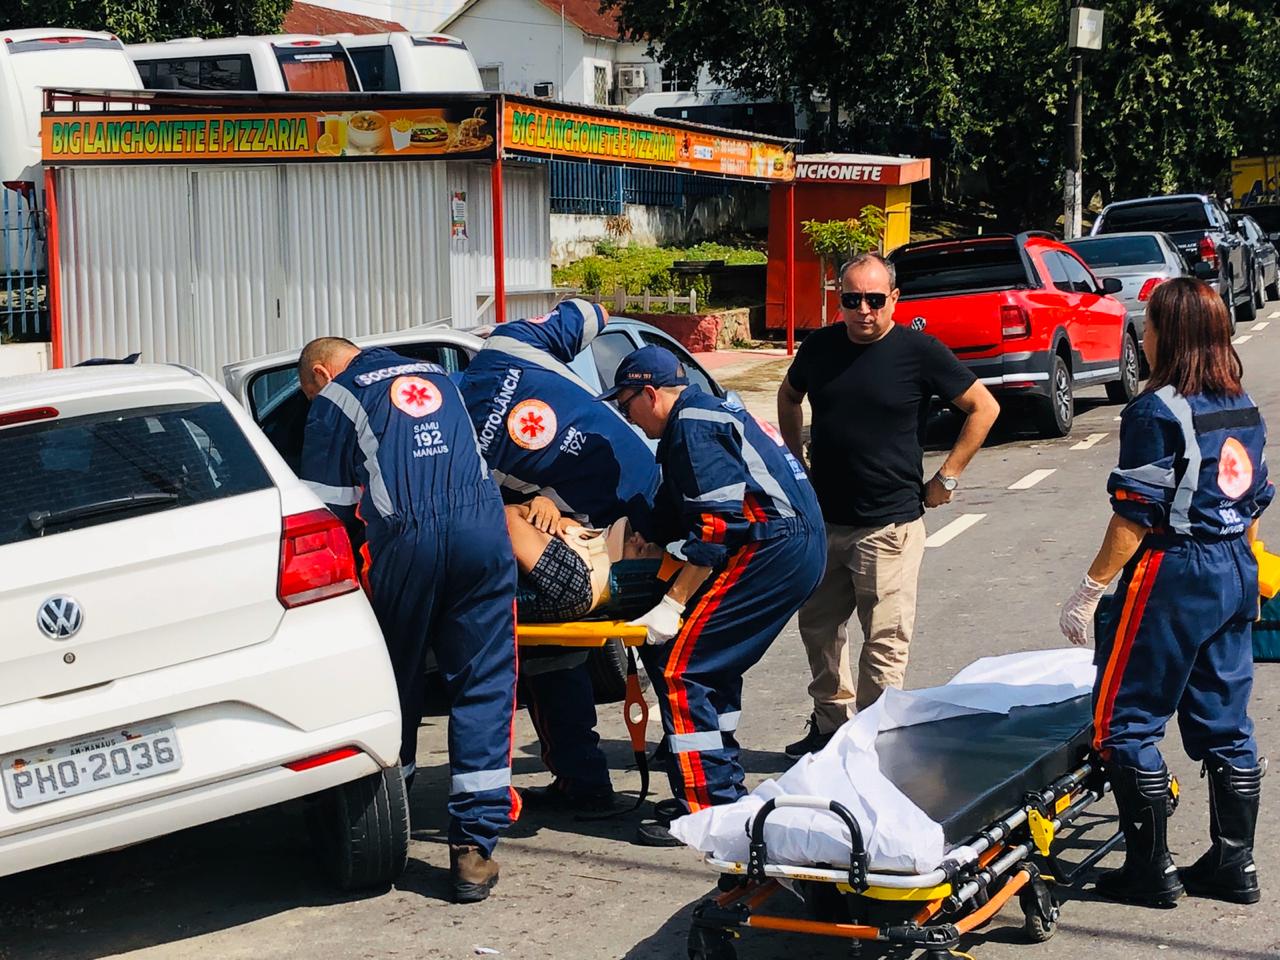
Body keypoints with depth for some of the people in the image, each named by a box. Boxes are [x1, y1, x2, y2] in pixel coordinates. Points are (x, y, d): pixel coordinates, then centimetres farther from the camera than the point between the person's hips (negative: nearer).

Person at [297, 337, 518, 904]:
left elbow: (325, 509, 8)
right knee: (483, 687, 3)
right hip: (483, 529, 3)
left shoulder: (336, 399, 13)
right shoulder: (436, 377, 28)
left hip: (404, 539, -3)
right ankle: (473, 847, -2)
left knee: (395, 682, 13)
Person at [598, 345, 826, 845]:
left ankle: (707, 809, -9)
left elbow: (717, 524, -18)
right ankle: (724, 787, 27)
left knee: (678, 666, -9)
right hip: (799, 547, 11)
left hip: (768, 550, -11)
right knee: (714, 663, 21)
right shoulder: (709, 411, 22)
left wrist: (673, 604, -18)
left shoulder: (691, 428, -10)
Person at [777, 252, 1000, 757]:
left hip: (888, 525, -5)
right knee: (818, 626, 13)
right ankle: (830, 723, 29)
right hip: (821, 520, 5)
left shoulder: (919, 351, -8)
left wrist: (947, 477, -4)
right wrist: (795, 463, 17)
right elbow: (789, 397, 25)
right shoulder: (819, 346, 4)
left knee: (885, 641, -2)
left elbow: (983, 408, -2)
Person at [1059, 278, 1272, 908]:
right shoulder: (1244, 408, 9)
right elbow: (1255, 502, 14)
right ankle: (1233, 864, 20)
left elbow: (1135, 517, -17)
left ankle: (1151, 870, 4)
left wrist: (1090, 590, -12)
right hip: (1235, 574, 8)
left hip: (1172, 574, -8)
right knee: (1226, 724, 14)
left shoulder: (1156, 412, -15)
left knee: (1123, 721, 1)